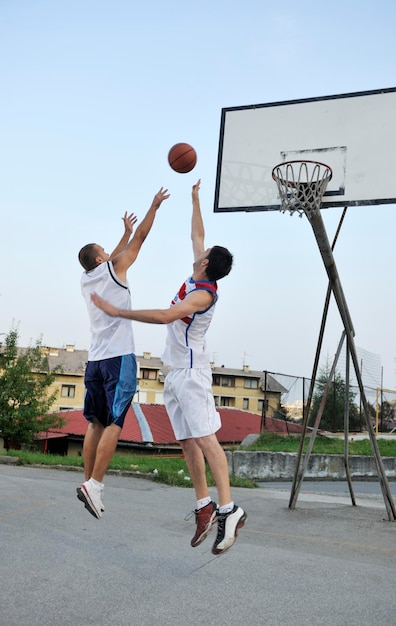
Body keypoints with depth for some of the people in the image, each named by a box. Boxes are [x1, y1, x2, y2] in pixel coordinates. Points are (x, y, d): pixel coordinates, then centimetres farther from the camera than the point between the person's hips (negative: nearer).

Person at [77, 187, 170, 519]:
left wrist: (126, 231, 43)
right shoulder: (113, 270, -1)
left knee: (96, 423, 8)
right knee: (113, 423, -9)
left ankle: (90, 483, 8)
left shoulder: (87, 280, 16)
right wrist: (155, 206, 15)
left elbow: (114, 258, 34)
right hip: (119, 357, -7)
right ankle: (93, 484, -15)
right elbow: (141, 238, 5)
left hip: (95, 358, 7)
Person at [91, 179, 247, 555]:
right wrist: (195, 199, 32)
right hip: (175, 371, 9)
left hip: (191, 371, -9)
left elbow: (165, 315, -30)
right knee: (187, 441, 7)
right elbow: (197, 236, 25)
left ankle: (228, 510, -11)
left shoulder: (204, 293, -17)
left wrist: (118, 312, -25)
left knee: (204, 438, -13)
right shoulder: (199, 277, 9)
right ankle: (204, 507, 12)